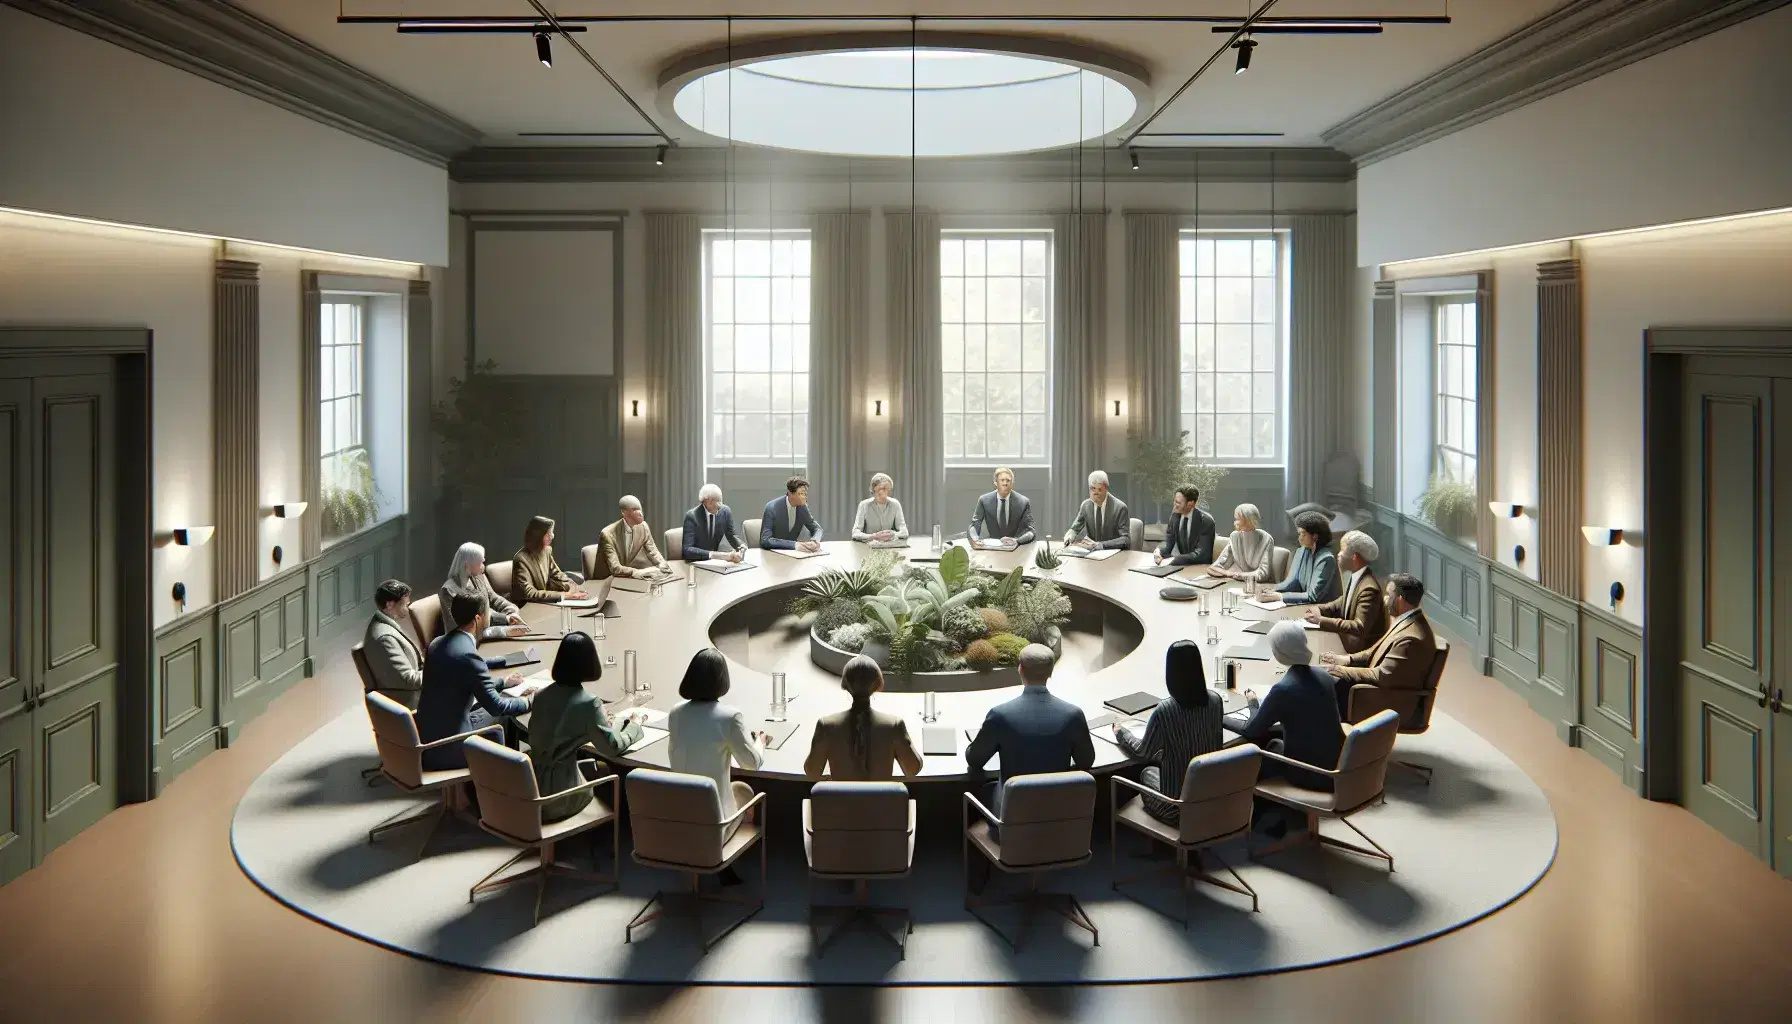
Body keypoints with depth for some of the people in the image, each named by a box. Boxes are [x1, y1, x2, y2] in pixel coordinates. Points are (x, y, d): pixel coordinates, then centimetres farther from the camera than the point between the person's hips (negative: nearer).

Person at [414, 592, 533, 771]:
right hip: (447, 747, -8)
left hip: (427, 733, 8)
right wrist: (526, 702, -1)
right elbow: (495, 706, -18)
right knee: (506, 718, 11)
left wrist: (503, 683, 21)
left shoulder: (439, 642, 3)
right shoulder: (467, 654, -24)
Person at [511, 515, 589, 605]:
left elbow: (557, 575, 9)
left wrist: (575, 590, -11)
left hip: (541, 603, 7)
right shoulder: (521, 559, -21)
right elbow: (529, 594, -26)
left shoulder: (547, 551, 1)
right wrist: (562, 595, -29)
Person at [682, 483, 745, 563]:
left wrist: (741, 545, -15)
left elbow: (732, 535, 8)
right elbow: (687, 550, -28)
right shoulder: (692, 516, -19)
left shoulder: (725, 511, -6)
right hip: (695, 562, -4)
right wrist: (715, 555, -39)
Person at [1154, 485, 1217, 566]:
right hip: (1181, 563, 6)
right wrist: (1159, 552, -18)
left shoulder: (1206, 521, -17)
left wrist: (1174, 560, -33)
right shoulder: (1176, 515, -1)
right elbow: (1168, 542, 5)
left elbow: (1201, 554, -23)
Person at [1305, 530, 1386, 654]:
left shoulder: (1369, 588, -26)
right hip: (1348, 643, 8)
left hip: (1364, 651, -8)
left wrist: (1321, 620, -29)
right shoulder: (1355, 577, 3)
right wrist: (1320, 609, 0)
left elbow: (1360, 628, -30)